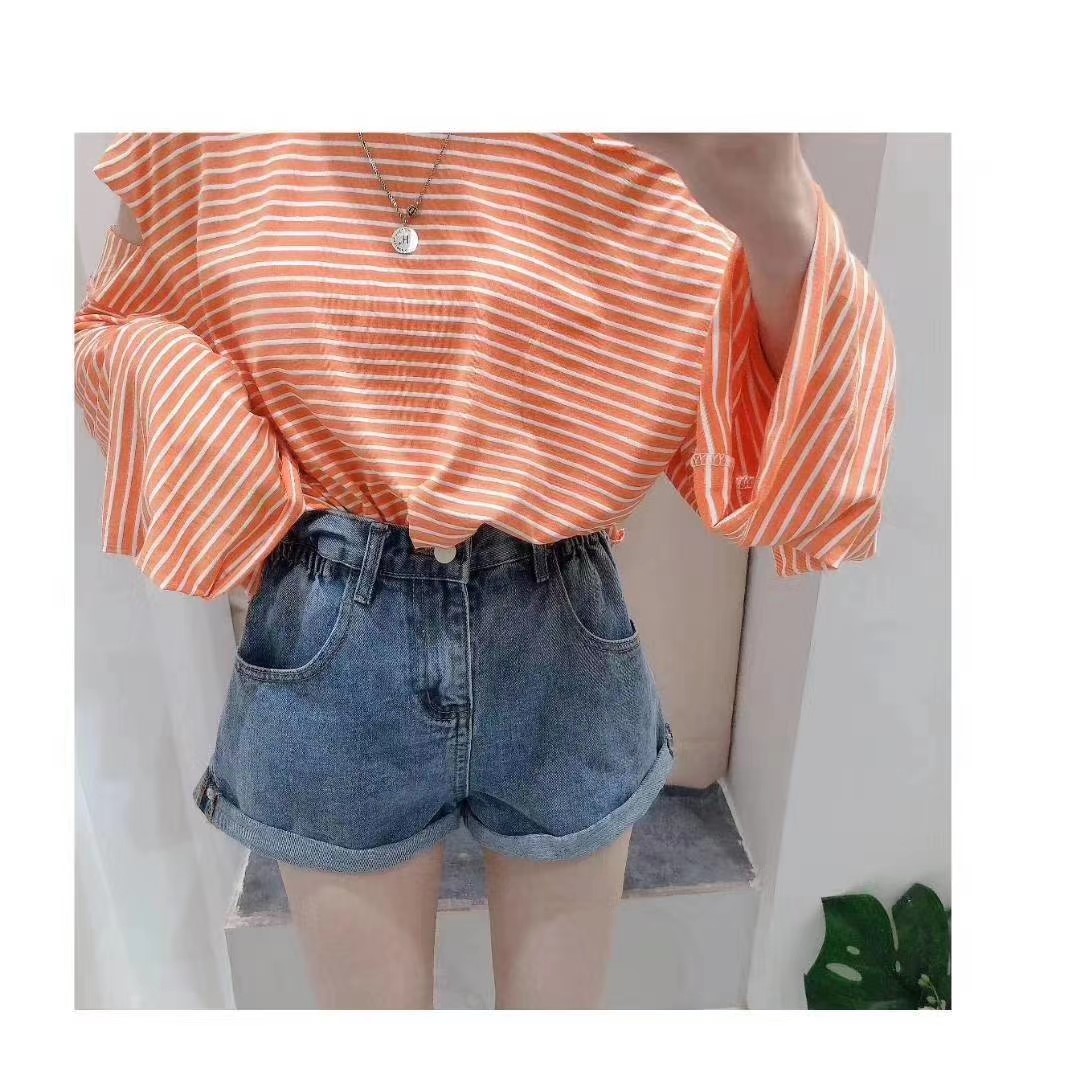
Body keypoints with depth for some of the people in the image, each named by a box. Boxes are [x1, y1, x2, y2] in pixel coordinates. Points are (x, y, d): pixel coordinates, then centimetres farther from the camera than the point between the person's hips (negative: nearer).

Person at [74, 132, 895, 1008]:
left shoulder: (647, 154, -7)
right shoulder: (210, 144, -3)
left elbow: (764, 462, -15)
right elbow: (104, 335, 12)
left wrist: (778, 211, -34)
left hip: (566, 656, 0)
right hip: (326, 669, 1)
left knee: (562, 1004, 22)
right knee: (371, 1020, 22)